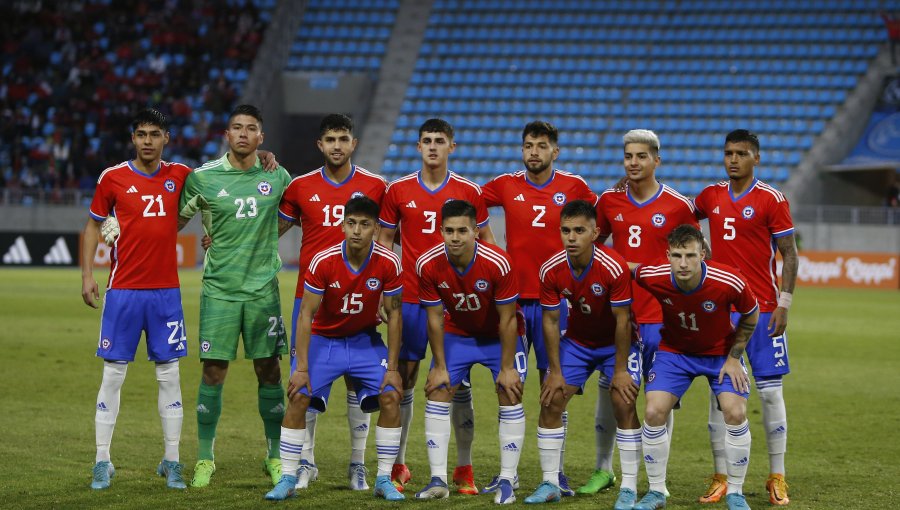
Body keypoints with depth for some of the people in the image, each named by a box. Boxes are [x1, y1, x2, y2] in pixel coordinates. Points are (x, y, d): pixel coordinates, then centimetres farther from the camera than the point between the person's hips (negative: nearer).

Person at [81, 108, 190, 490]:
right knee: (113, 374, 0)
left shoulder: (180, 175, 5)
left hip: (166, 291, 2)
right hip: (123, 290, -2)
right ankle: (102, 462, 6)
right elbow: (93, 225, 8)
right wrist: (86, 274, 1)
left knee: (169, 375, 4)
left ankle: (171, 462, 11)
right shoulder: (113, 178, 0)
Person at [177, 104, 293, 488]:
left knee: (269, 371, 4)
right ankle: (205, 459, 9)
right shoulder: (203, 177, -1)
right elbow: (175, 221, 7)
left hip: (263, 288, 1)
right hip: (219, 288, -1)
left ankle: (276, 456, 16)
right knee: (214, 371, -2)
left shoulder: (277, 177, 4)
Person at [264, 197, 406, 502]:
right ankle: (288, 479, -5)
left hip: (365, 340, 1)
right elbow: (307, 314, -17)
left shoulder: (389, 264, -19)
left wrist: (392, 368, -10)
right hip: (323, 339, -1)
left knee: (390, 396, -15)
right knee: (299, 397, -16)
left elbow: (393, 315, -9)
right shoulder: (323, 262, -22)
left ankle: (384, 480, -1)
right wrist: (301, 367, -20)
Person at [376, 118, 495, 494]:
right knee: (404, 378, 2)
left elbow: (485, 240, 9)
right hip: (410, 298, 1)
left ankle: (464, 469, 7)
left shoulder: (469, 191, 2)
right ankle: (398, 466, 12)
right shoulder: (398, 191, 4)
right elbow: (384, 241, 10)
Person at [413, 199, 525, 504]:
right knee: (437, 393, -6)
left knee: (510, 396, -11)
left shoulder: (497, 264, -31)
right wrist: (440, 366, -10)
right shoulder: (428, 265, -24)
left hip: (499, 336, -2)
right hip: (457, 333, 3)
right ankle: (438, 479, -2)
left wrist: (507, 368, -18)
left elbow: (507, 320, -21)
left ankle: (507, 481, -4)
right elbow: (435, 318, -12)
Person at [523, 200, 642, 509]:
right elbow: (550, 321, -8)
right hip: (577, 341, 4)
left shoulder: (614, 267, -29)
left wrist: (620, 371, -20)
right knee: (550, 401, -4)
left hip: (617, 342, -4)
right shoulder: (551, 270, -18)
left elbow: (622, 321, -22)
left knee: (624, 404, -16)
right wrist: (555, 371, -9)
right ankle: (550, 483, 8)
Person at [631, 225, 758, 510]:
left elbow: (751, 315, -9)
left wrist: (734, 357, -9)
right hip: (674, 350, 1)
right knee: (654, 412, -14)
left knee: (736, 413, -17)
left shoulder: (729, 282, -30)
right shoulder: (653, 277, -27)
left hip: (721, 352, -1)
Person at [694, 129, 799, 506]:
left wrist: (784, 303, -11)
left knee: (770, 391, -1)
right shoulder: (711, 196, 8)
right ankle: (720, 478, 9)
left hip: (762, 310, -4)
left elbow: (789, 255, -3)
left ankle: (777, 478, 7)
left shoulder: (771, 200, -5)